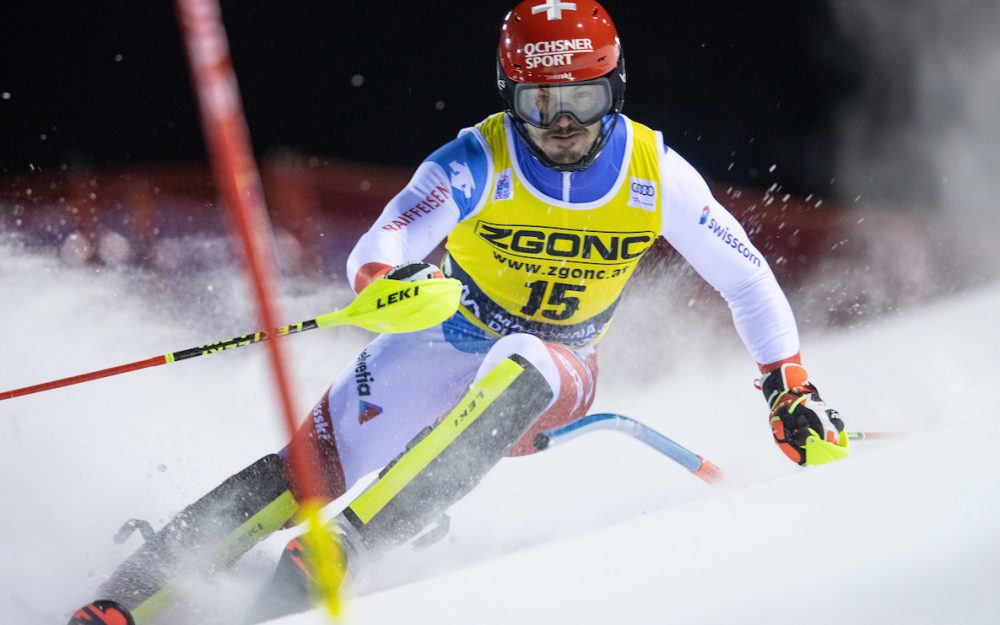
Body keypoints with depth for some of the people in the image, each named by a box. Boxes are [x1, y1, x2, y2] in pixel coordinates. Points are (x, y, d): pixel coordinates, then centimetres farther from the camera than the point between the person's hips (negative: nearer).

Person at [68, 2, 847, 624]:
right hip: (444, 344, 0)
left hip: (552, 379, 1)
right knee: (312, 468, -18)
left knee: (519, 366, -36)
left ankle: (338, 552, -38)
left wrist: (792, 388, -7)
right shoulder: (477, 162, -20)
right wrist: (391, 280, -53)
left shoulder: (655, 173, -15)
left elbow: (746, 277, -4)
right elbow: (373, 254, -29)